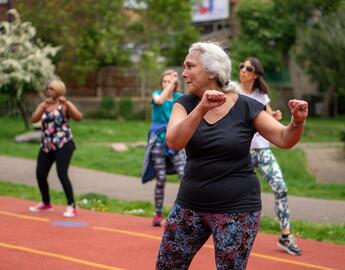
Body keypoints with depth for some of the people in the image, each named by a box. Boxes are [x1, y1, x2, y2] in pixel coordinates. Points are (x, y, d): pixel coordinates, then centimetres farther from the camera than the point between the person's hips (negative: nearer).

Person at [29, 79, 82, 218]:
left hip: (63, 144, -5)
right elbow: (34, 119, -8)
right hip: (47, 146, 6)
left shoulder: (65, 105, -3)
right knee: (40, 174, 6)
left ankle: (71, 206, -11)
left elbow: (79, 117, -19)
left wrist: (66, 103, -24)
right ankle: (46, 203, 29)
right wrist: (45, 106, -18)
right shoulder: (43, 105, 9)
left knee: (62, 174, -18)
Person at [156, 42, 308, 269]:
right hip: (191, 205, 4)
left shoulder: (246, 107, -8)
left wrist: (297, 121, -29)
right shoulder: (186, 104, -2)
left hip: (236, 209, -4)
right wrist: (201, 108, -35)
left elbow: (284, 139, -8)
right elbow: (173, 142, -20)